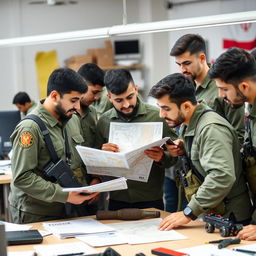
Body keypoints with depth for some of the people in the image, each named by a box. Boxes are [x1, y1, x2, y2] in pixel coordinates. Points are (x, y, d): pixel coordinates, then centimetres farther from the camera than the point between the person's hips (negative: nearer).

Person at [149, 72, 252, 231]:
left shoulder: (211, 128, -20)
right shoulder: (187, 125, 11)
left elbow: (222, 176, -31)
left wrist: (189, 213, -31)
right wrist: (183, 151, 4)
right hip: (208, 214, 8)